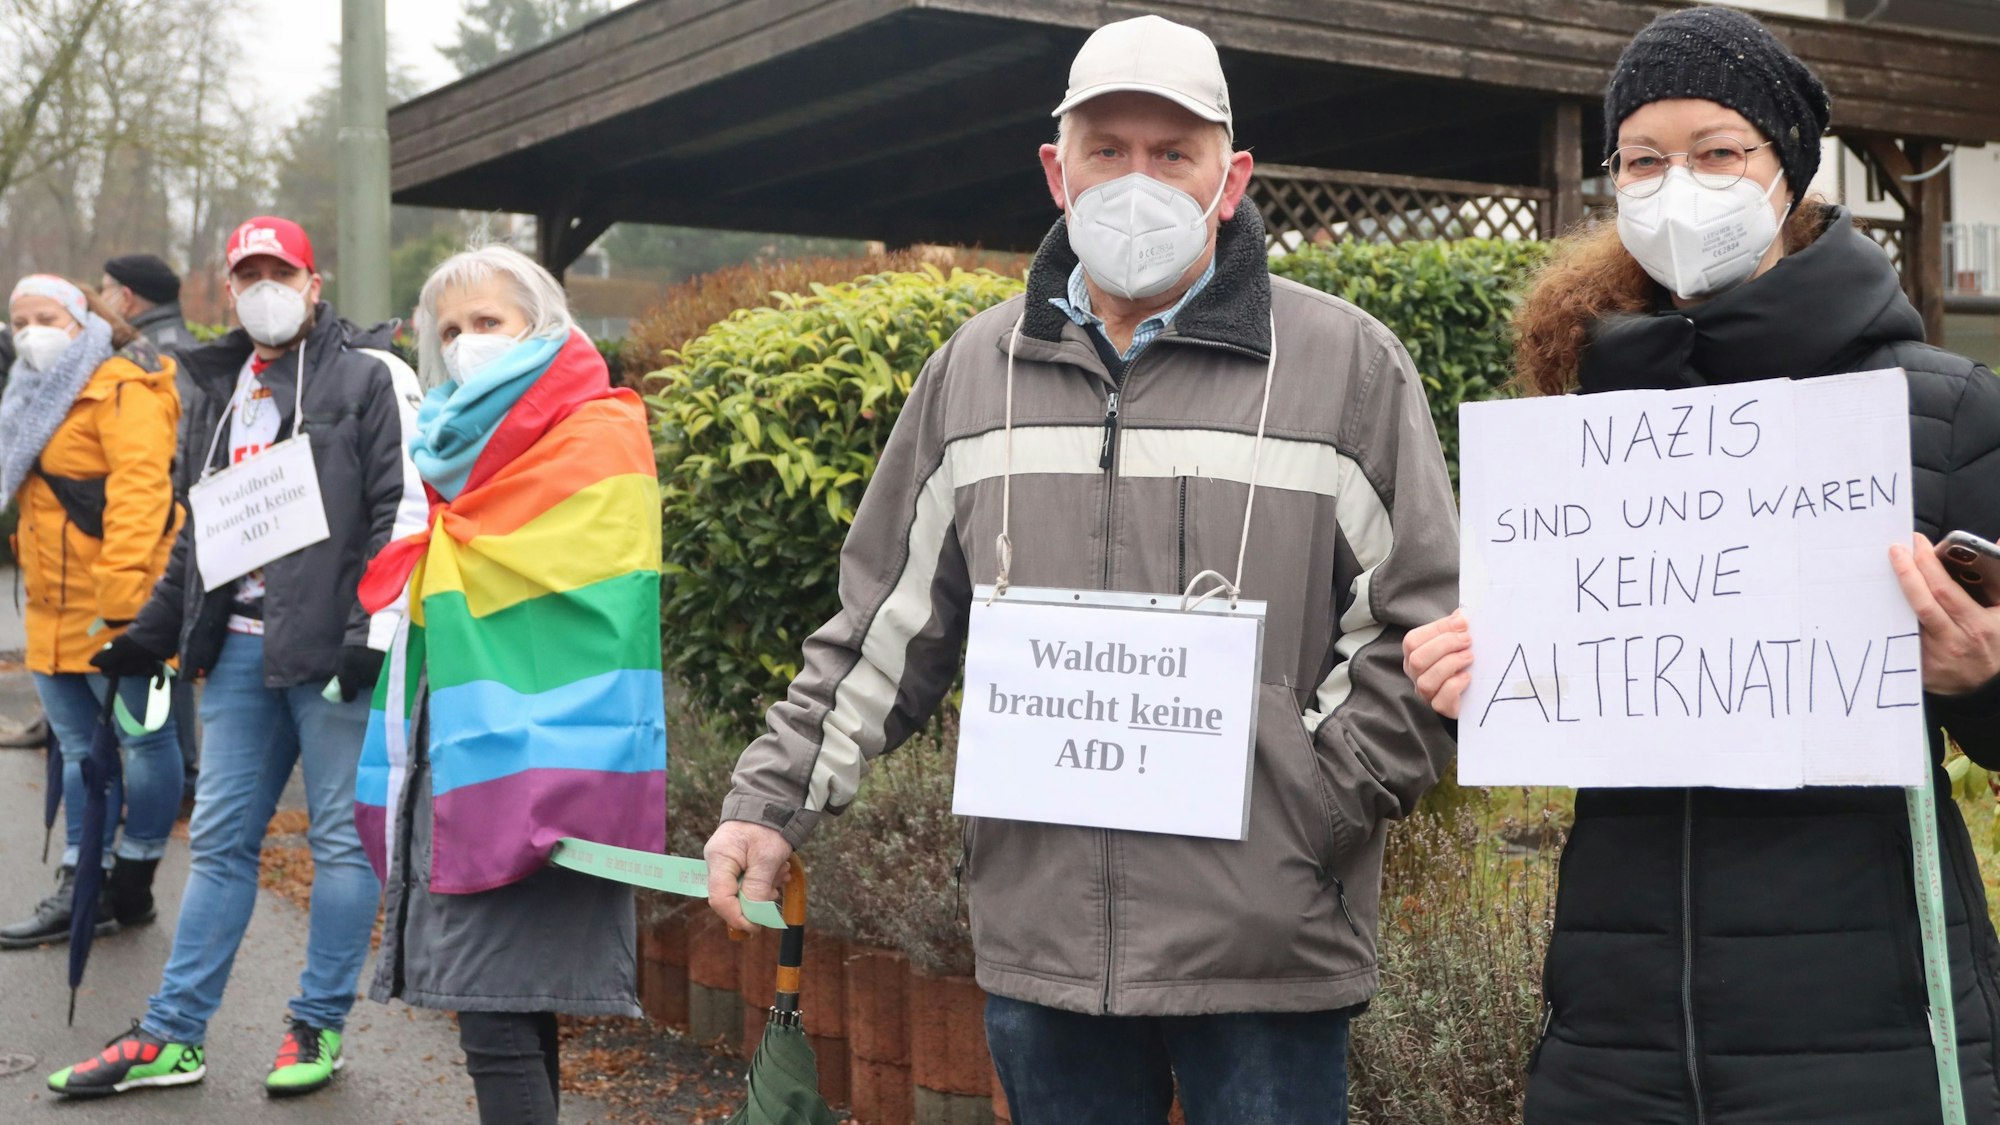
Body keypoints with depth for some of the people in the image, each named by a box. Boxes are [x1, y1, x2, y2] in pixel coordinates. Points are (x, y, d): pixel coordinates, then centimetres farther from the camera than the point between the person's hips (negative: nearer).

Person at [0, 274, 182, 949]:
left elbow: (138, 489, -22)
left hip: (115, 612, -10)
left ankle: (132, 887, 9)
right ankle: (81, 890, 17)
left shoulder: (121, 389, -12)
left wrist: (120, 596, -28)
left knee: (142, 740, 2)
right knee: (79, 749, 12)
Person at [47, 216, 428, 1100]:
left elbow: (405, 508, -11)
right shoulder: (225, 389, 19)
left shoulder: (370, 376, -3)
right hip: (240, 646, 7)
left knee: (341, 837, 2)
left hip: (329, 650, -7)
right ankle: (172, 1037, 15)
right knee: (219, 840, 9)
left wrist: (373, 631, -17)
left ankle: (319, 1027, 13)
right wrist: (153, 631, 23)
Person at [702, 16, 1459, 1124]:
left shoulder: (1348, 364, 0)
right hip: (1037, 945, 3)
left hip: (1268, 955, -3)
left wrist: (1312, 814, -9)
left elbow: (1420, 637, -1)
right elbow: (885, 625, 15)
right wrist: (773, 802, 9)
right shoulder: (977, 369, 10)